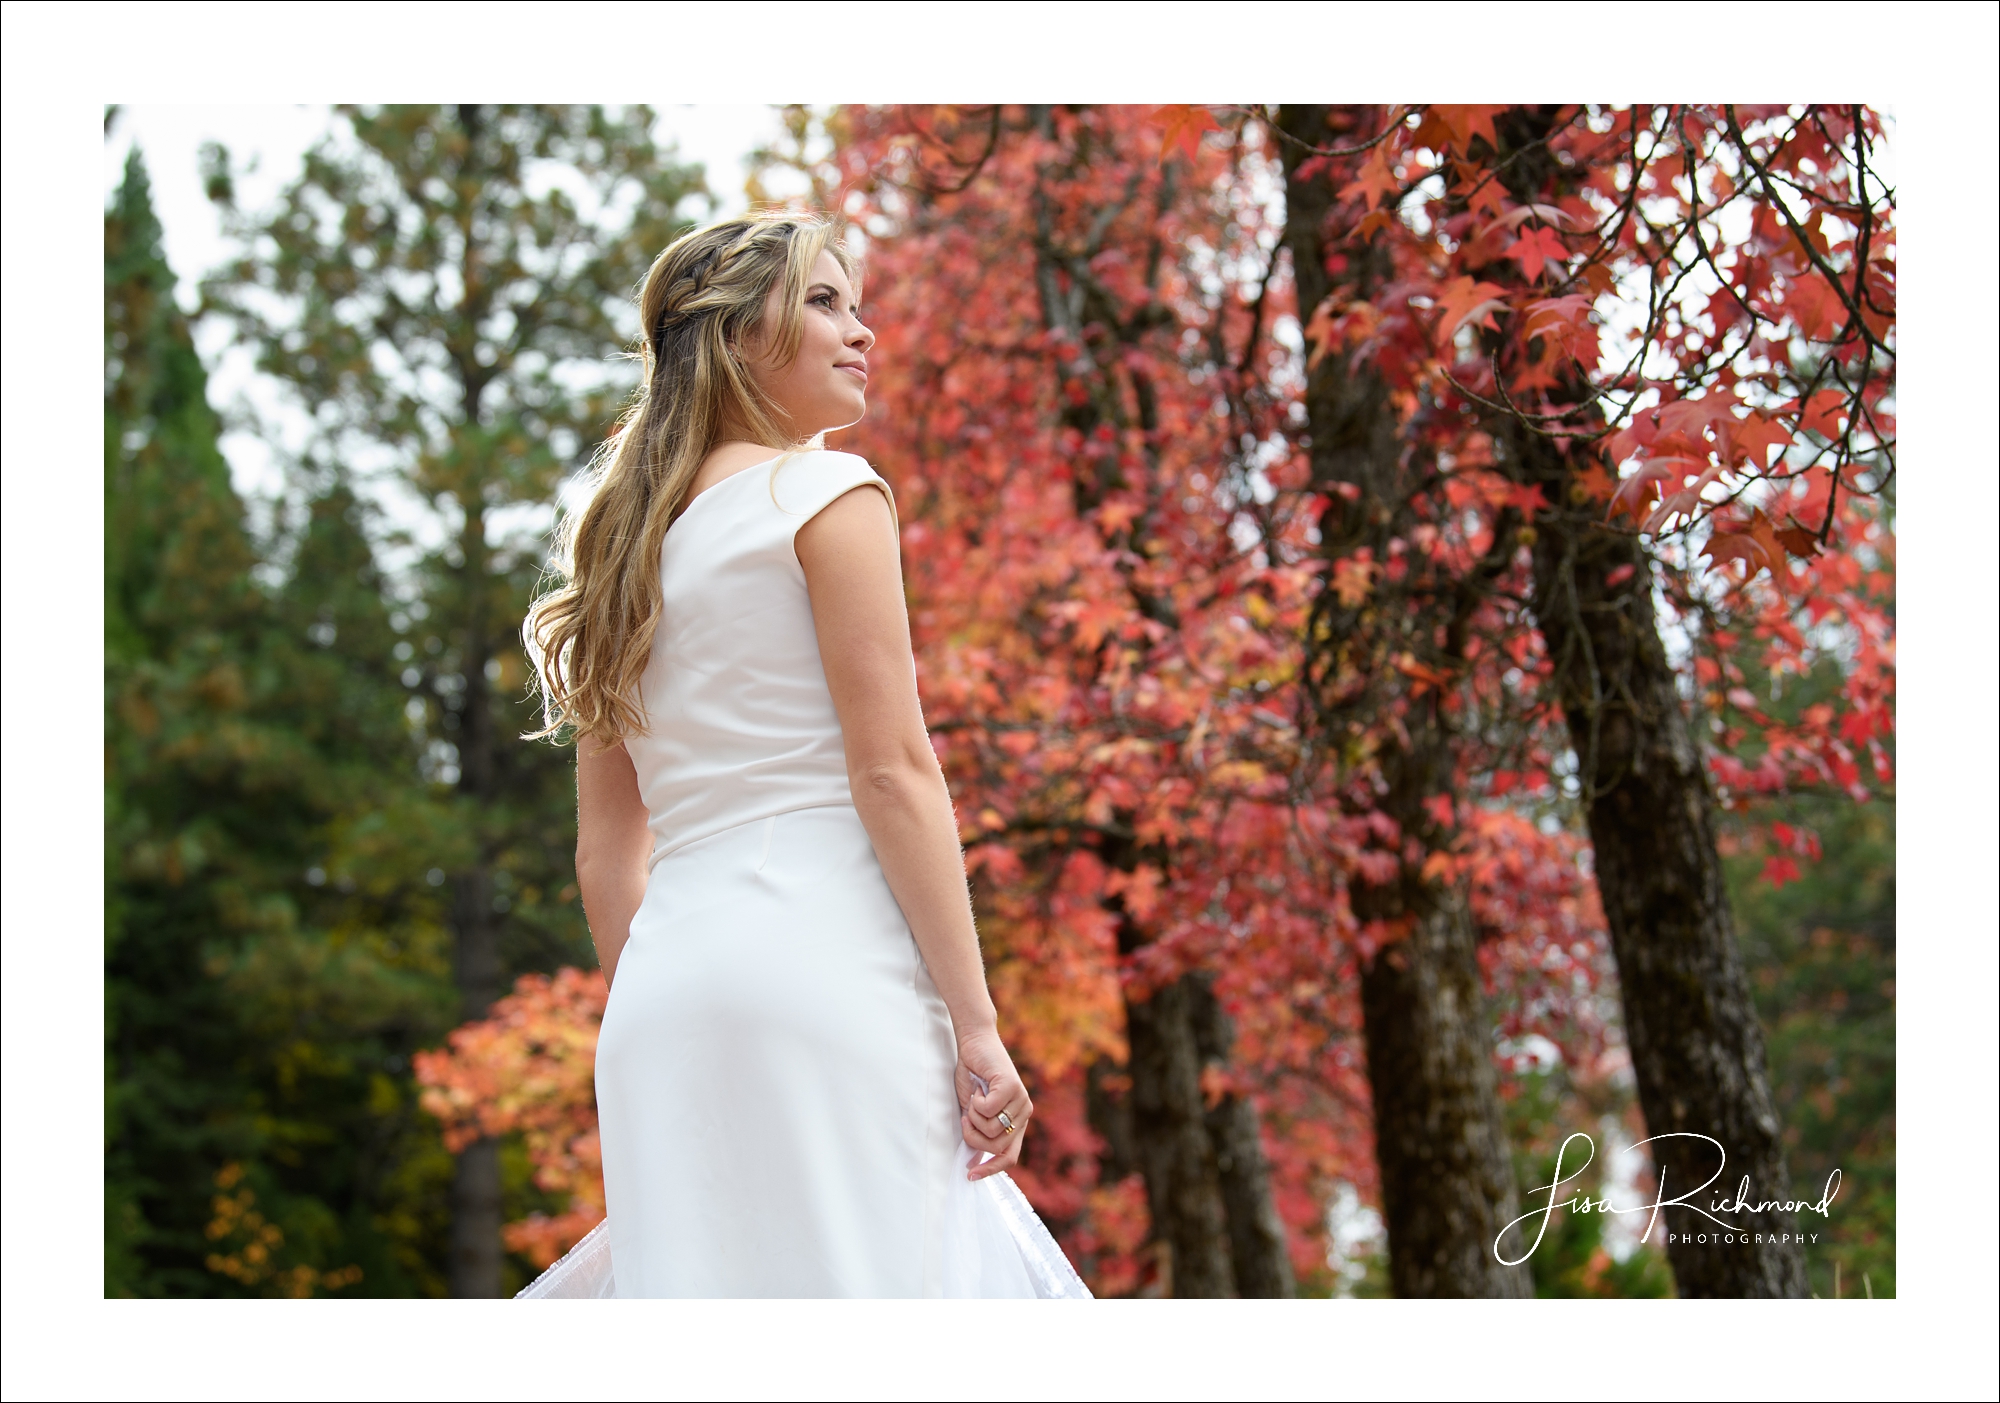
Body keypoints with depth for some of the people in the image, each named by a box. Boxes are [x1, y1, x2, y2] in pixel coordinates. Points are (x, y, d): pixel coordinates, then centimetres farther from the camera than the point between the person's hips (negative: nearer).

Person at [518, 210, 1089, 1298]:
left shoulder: (628, 542, 21)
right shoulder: (827, 492, 0)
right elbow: (892, 770, -9)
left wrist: (648, 1042, 22)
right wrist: (976, 1027, -9)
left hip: (666, 983, 8)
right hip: (822, 957, -7)